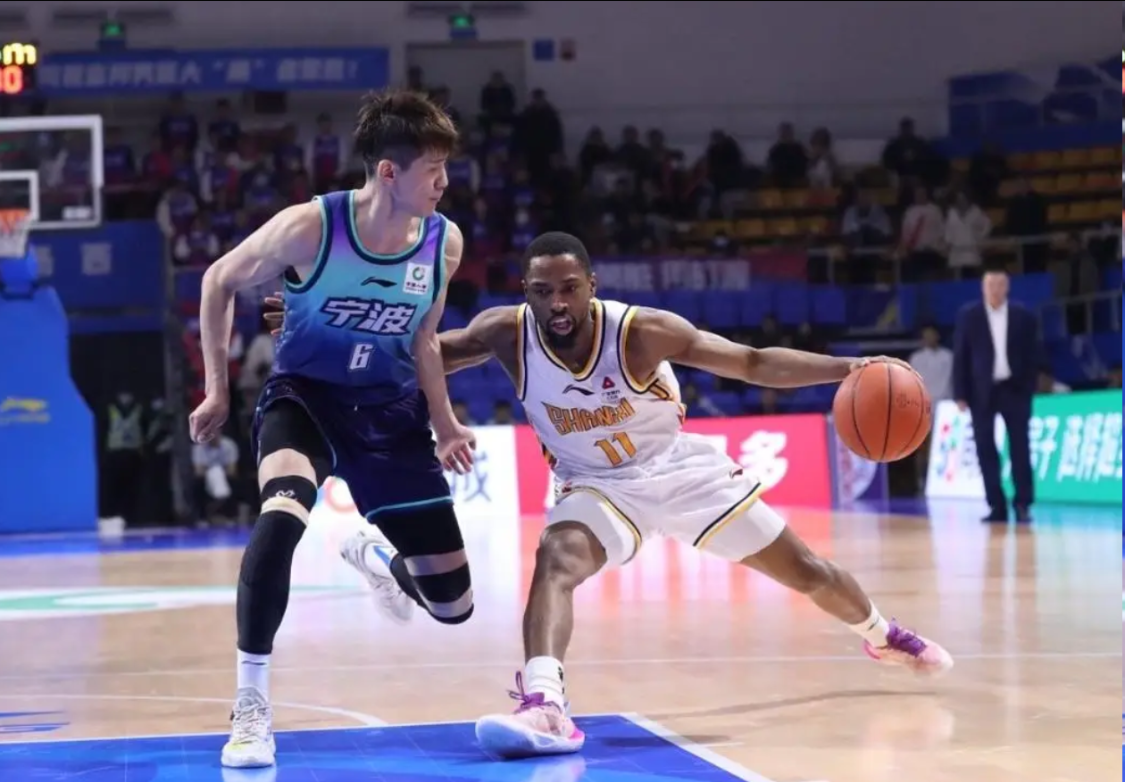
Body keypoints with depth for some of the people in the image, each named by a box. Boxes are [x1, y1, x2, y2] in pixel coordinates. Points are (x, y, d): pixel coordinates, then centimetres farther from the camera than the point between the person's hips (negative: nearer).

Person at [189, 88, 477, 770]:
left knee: (453, 604, 4)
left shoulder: (445, 242, -10)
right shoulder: (309, 228, -21)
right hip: (304, 395, -3)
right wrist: (218, 390, -1)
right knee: (282, 515, -37)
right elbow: (220, 282, -4)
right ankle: (252, 704, -24)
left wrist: (444, 422, 4)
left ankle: (375, 558, 42)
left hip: (390, 408, 3)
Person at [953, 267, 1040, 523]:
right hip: (982, 391, 0)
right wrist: (960, 394, -4)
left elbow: (1033, 354, 5)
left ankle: (1023, 504, 5)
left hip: (1014, 388, 0)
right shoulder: (968, 315, 0)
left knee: (1020, 447, -1)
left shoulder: (1024, 315, 2)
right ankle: (997, 506, 2)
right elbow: (960, 356, 0)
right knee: (986, 449, -1)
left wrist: (1030, 388, -2)